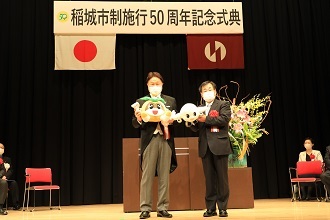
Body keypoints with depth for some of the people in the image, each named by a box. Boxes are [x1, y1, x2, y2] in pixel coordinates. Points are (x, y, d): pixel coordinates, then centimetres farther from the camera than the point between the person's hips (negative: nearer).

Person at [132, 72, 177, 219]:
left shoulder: (171, 101, 12)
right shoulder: (141, 101, 7)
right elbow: (135, 124, 2)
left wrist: (172, 120, -12)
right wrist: (138, 119, -19)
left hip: (166, 141, 2)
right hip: (149, 141, -2)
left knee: (164, 176, 5)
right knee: (147, 176, -1)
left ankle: (162, 208, 13)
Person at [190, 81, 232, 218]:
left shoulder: (223, 105, 5)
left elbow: (224, 119, -12)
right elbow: (196, 128, 13)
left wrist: (206, 119, -14)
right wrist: (192, 121, -8)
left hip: (219, 146, -4)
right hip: (205, 147, 4)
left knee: (222, 178, 1)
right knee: (209, 178, 6)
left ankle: (222, 207, 9)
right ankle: (210, 207, 12)